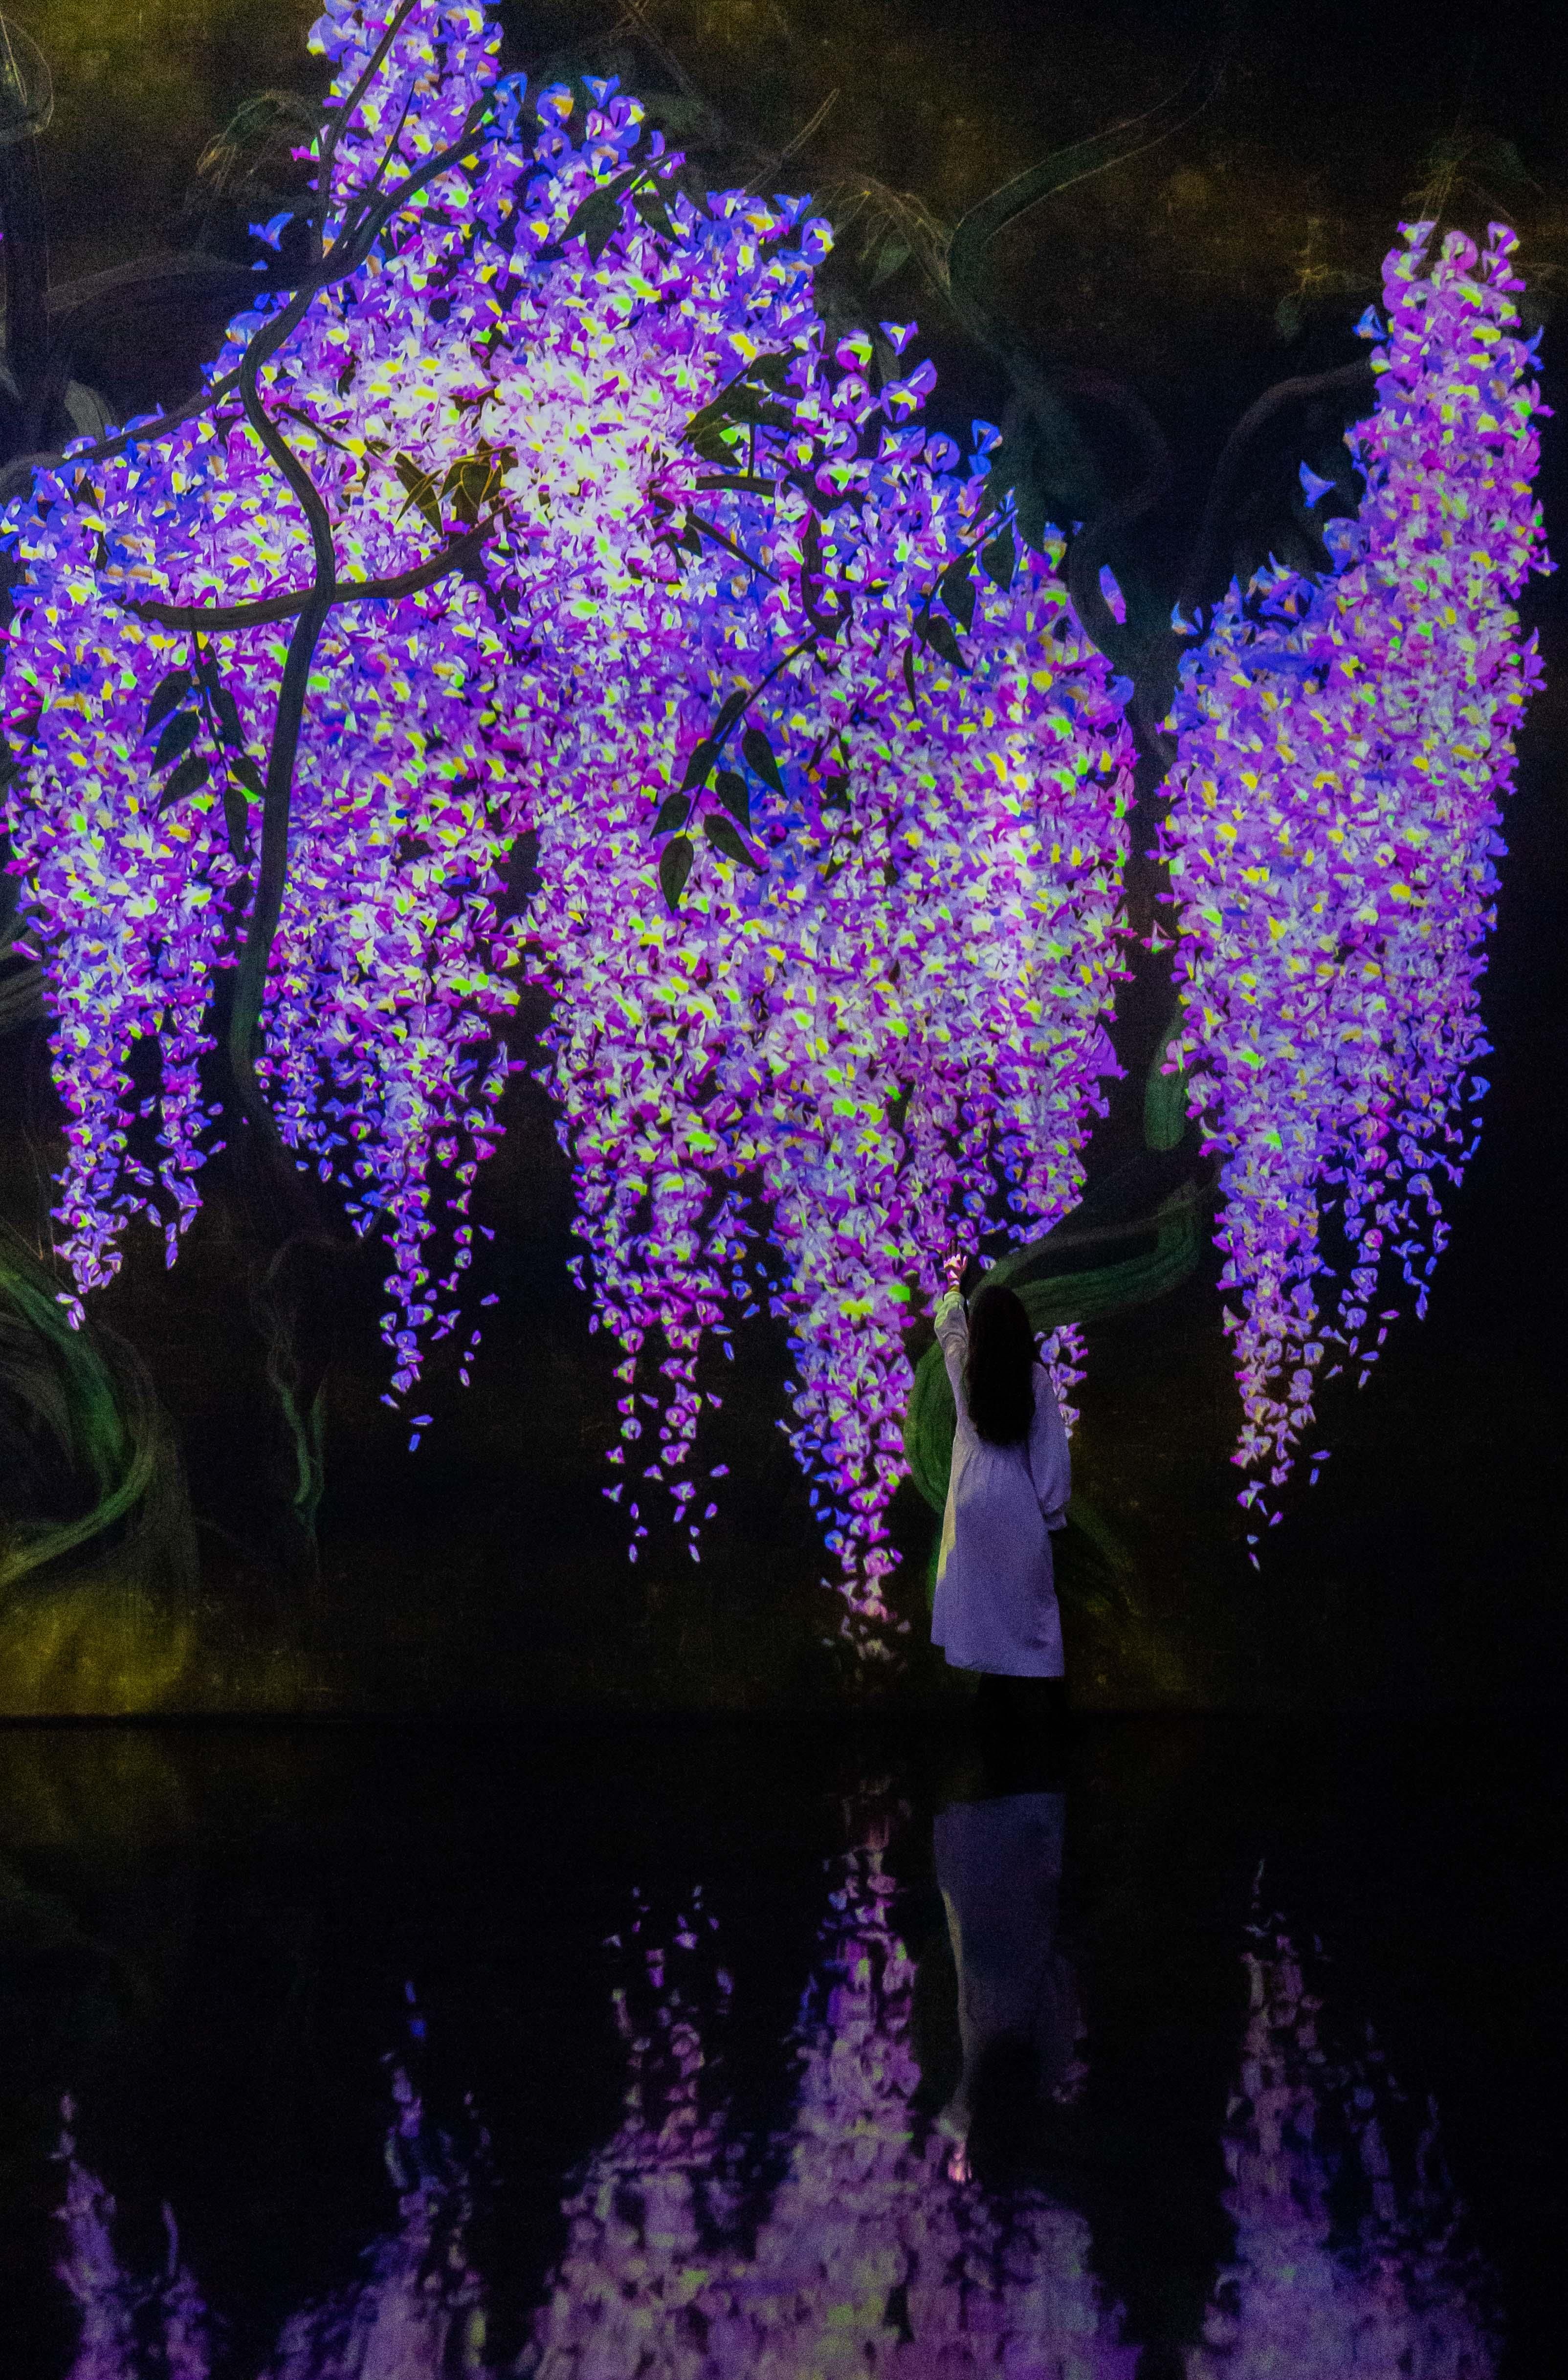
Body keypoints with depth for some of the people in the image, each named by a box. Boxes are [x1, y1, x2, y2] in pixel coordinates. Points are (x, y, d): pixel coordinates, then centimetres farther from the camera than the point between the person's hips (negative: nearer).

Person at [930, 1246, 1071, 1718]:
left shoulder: (962, 1368, -4)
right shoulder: (1036, 1378, -11)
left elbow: (948, 1327, 19)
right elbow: (1051, 1449, -9)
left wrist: (954, 1281, 38)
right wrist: (1053, 1509, 1)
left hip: (973, 1502, 2)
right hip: (1020, 1504, -2)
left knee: (982, 1595, 8)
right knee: (1028, 1597, 4)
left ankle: (996, 1694, 12)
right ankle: (1037, 1692, 4)